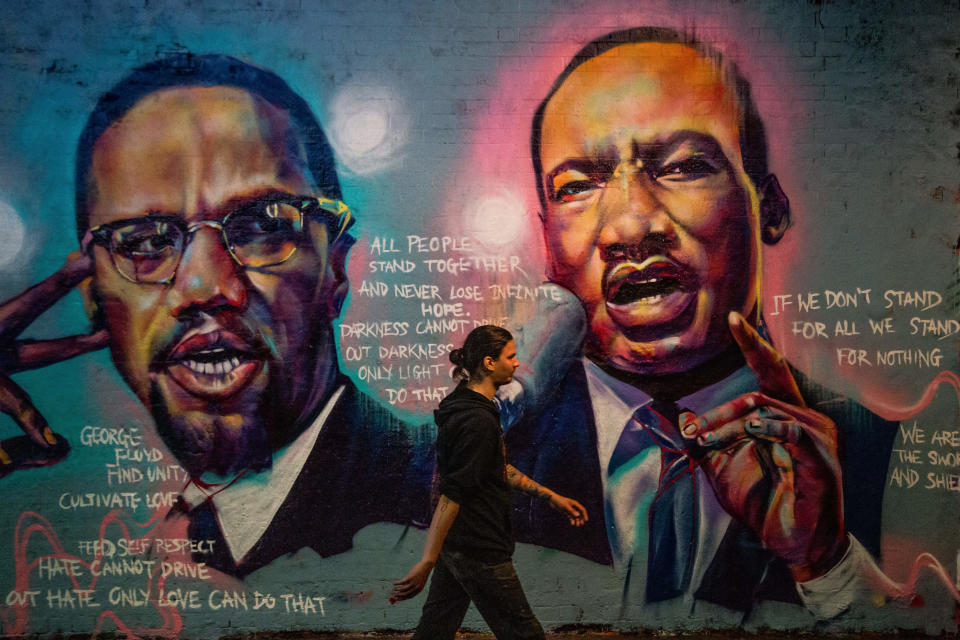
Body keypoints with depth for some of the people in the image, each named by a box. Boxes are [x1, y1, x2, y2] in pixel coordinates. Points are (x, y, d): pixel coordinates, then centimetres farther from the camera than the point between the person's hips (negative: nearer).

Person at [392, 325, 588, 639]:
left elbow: (499, 468, 19)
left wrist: (551, 498, 20)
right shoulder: (478, 421, -23)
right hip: (478, 551, -10)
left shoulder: (464, 405, 9)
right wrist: (427, 563, -26)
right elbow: (452, 495, -26)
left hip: (454, 544, 10)